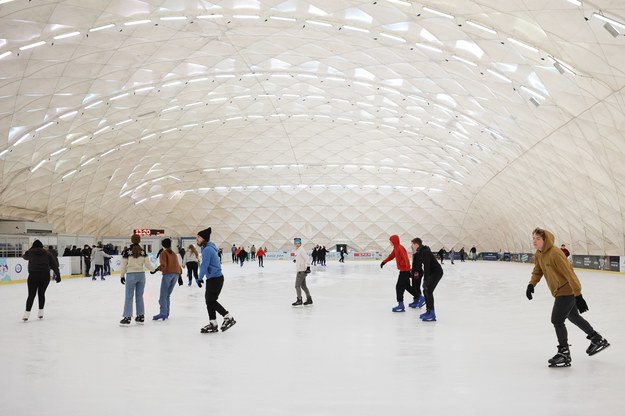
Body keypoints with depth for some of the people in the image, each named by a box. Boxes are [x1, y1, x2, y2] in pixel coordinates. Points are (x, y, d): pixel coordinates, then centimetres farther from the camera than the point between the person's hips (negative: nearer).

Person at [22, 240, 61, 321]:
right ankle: (40, 313, 15)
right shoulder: (47, 253, 8)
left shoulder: (30, 252, 5)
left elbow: (25, 257, 30)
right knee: (41, 293, 14)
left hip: (33, 275, -2)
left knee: (31, 294, 1)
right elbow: (54, 265, 3)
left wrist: (24, 255, 53)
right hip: (45, 276, 2)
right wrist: (58, 275, 4)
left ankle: (27, 314, -7)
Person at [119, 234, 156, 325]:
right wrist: (153, 269, 21)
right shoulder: (143, 251, 0)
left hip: (131, 275, -3)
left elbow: (124, 265, -3)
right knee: (139, 296, 13)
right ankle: (141, 316, 17)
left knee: (129, 297, 2)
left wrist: (122, 276, 8)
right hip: (141, 275, 3)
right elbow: (147, 264, 1)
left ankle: (127, 318, 0)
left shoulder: (127, 251, -7)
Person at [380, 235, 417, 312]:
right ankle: (419, 297, 32)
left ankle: (401, 305, -8)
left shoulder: (400, 248, -19)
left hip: (404, 270, -10)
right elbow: (391, 256, 24)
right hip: (403, 270, 10)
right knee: (407, 286, 20)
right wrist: (384, 262, 23)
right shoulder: (396, 248, 11)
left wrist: (407, 268, -34)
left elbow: (405, 258, -28)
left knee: (399, 286, -9)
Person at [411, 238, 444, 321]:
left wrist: (426, 280, -26)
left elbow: (426, 267, -26)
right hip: (431, 272, 10)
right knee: (425, 290, 10)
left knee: (428, 291, -15)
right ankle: (428, 311, 16)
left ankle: (431, 314, -15)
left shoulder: (425, 252, -22)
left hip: (436, 272, -10)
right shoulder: (420, 252, 9)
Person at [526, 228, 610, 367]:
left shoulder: (555, 254, -27)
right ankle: (598, 340, 43)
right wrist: (531, 284, -9)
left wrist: (578, 295, -29)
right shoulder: (538, 255, 1)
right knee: (573, 316, 24)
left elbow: (569, 274, -28)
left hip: (566, 291, -10)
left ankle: (564, 353, 2)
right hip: (560, 291, 10)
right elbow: (537, 272, 11)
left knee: (557, 320, -11)